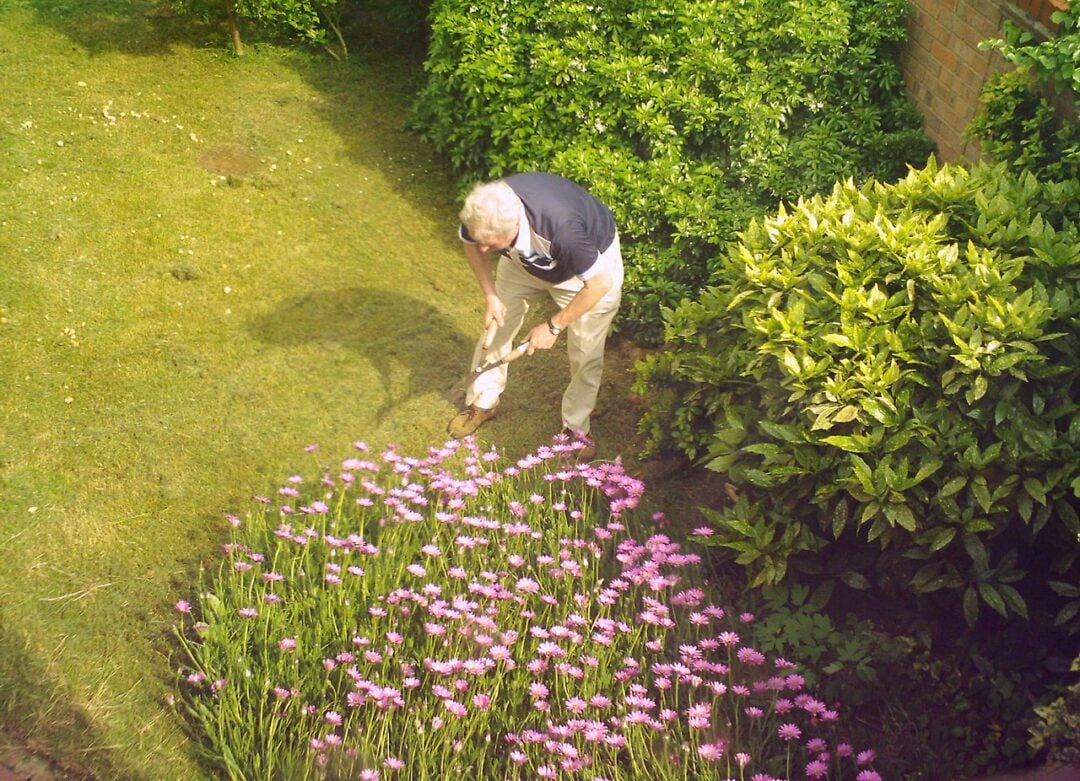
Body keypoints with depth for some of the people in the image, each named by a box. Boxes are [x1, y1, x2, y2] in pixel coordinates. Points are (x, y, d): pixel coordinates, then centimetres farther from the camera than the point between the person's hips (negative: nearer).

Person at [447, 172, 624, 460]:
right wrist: (490, 295, -14)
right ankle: (483, 402, 31)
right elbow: (470, 243, -7)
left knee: (585, 354, 1)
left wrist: (553, 326, -25)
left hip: (592, 262, -4)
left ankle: (576, 427, 23)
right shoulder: (483, 211, -33)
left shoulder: (562, 228, -48)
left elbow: (599, 284, -34)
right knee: (496, 326, 10)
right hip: (527, 257, 5)